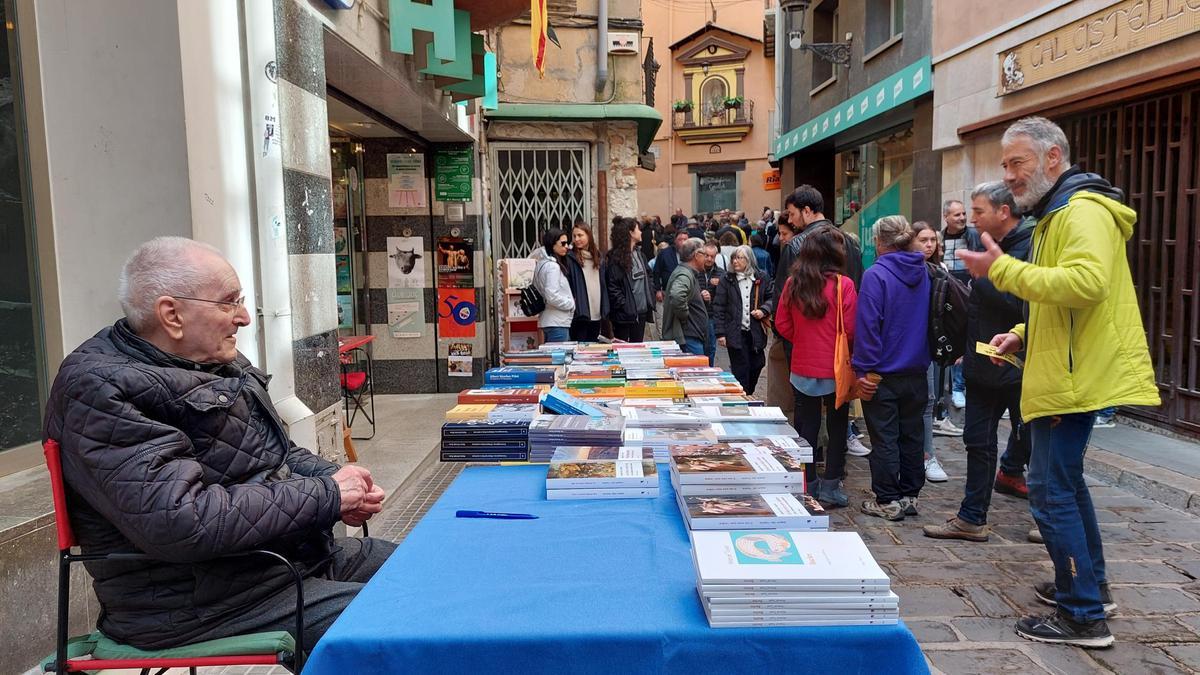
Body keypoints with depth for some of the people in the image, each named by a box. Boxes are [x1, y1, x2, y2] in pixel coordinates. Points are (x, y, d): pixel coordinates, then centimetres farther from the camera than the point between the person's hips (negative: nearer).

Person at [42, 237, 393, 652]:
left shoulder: (215, 364, 9)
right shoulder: (103, 390, -19)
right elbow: (179, 522, -30)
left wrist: (335, 479, -3)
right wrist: (325, 497, -22)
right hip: (204, 602, -9)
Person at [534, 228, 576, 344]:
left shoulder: (542, 263, 14)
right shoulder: (553, 266, -15)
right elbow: (552, 297, -22)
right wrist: (571, 304, -8)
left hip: (548, 321, 10)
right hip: (557, 323, -10)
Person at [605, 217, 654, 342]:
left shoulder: (639, 253, 13)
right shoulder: (615, 257, -12)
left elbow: (647, 276, 19)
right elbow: (612, 287, -17)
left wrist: (651, 298, 6)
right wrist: (625, 306, -20)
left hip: (641, 311, 7)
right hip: (624, 315, -7)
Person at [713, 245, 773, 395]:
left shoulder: (761, 278, 4)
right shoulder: (726, 279, -1)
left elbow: (771, 297, 16)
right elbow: (718, 307, -1)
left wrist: (763, 310, -6)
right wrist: (720, 333, -7)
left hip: (756, 332, 3)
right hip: (736, 333, -3)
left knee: (757, 365, 10)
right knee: (741, 370, 0)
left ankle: (748, 394, 32)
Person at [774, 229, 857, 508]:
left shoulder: (793, 283, -3)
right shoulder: (842, 285, -14)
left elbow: (782, 324, 2)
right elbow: (850, 329, -12)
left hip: (802, 368, 3)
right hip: (835, 370, -3)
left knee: (806, 428, 13)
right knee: (837, 428, 12)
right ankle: (830, 485, 15)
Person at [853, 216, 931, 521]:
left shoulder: (876, 275, -16)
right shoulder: (925, 273, 4)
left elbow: (867, 326, -18)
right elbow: (929, 321, 13)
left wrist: (864, 369, -13)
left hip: (884, 374, -6)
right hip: (917, 372, 6)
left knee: (884, 439, 3)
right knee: (911, 435, 14)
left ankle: (887, 501, 9)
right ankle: (910, 495, 23)